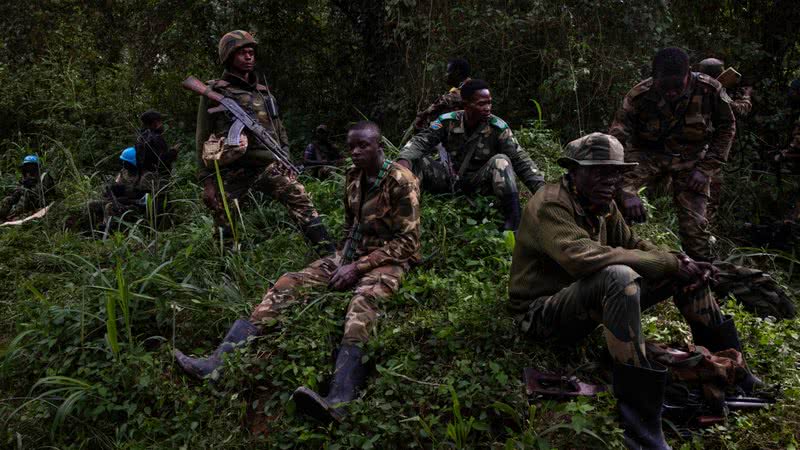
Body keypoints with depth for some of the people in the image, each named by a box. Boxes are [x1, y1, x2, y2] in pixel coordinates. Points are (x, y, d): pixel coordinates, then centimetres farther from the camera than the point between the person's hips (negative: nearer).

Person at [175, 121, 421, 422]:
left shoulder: (400, 181, -12)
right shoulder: (353, 177, 9)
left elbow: (407, 241, -15)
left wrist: (359, 267, -19)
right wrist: (346, 259, 3)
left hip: (389, 259, -7)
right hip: (352, 255, 7)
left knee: (364, 299, -41)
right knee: (288, 283, -12)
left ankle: (338, 401, -62)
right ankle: (217, 363, -23)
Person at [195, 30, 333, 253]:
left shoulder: (263, 92, 16)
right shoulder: (214, 92, 1)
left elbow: (280, 131, 22)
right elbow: (203, 139, -1)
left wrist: (286, 163, 11)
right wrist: (206, 180, -6)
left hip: (268, 165, 3)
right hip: (232, 172, -3)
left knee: (301, 200, -14)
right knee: (224, 228, 5)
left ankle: (329, 255, -17)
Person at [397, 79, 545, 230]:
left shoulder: (498, 128, -13)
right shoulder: (447, 121, -9)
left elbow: (520, 161, -15)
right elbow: (420, 141, -16)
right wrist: (404, 160, -39)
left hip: (479, 183, -1)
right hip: (450, 178, 2)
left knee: (501, 161, -30)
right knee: (415, 160, -18)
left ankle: (513, 222, -32)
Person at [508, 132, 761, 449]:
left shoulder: (603, 205, 6)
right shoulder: (549, 205, -20)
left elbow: (632, 245, 9)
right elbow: (580, 257, -35)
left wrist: (680, 263, -12)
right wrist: (668, 264, -30)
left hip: (591, 302, 9)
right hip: (544, 313, -9)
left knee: (686, 272, 5)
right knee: (619, 276, -38)